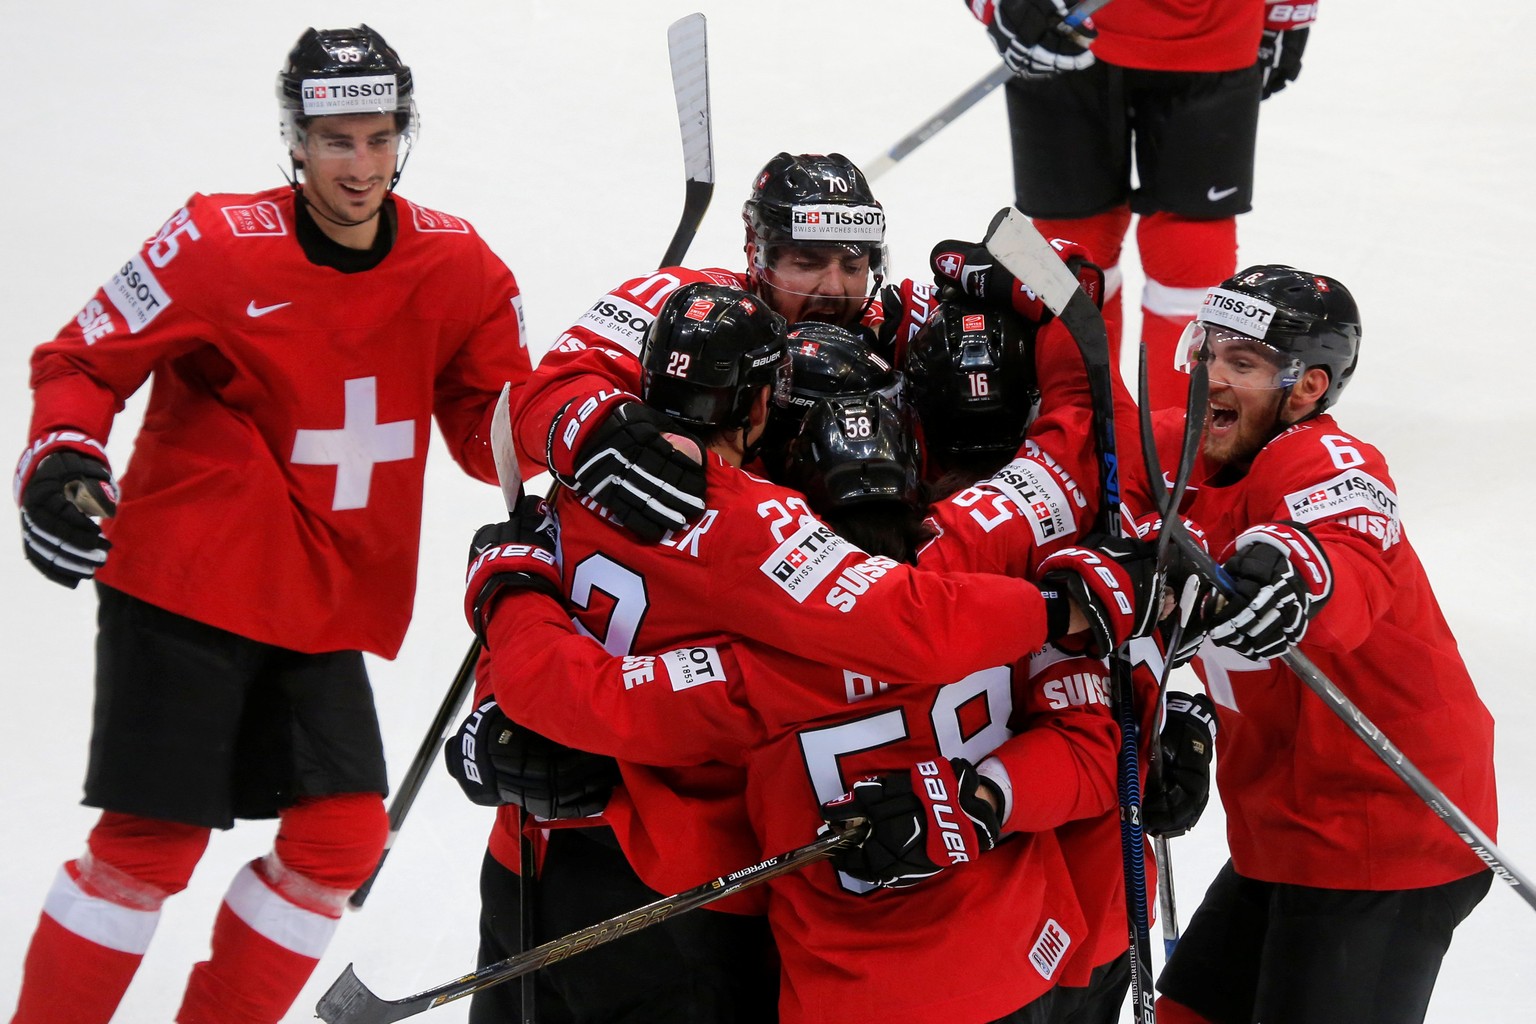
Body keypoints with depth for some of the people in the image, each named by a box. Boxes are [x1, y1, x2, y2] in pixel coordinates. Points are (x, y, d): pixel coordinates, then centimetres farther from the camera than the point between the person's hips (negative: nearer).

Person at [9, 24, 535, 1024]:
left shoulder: (458, 266, 0)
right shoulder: (219, 245, -13)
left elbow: (495, 420, 7)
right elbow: (84, 361, -5)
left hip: (323, 605, 5)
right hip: (184, 583, -5)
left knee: (343, 831, 1)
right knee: (154, 838, -8)